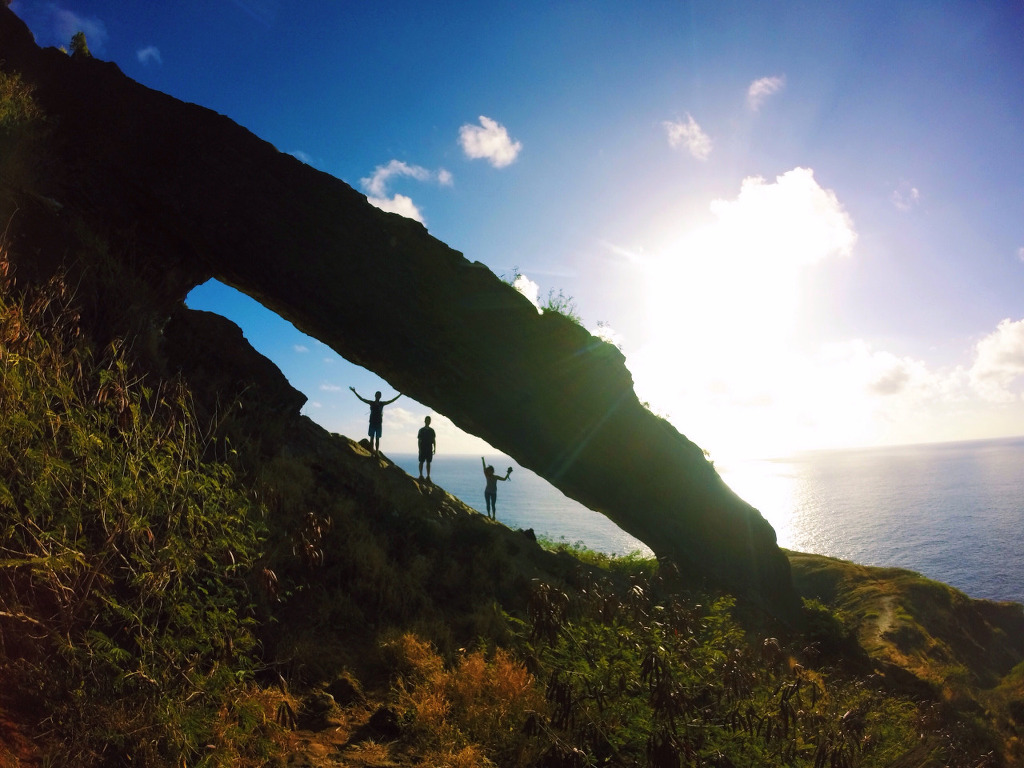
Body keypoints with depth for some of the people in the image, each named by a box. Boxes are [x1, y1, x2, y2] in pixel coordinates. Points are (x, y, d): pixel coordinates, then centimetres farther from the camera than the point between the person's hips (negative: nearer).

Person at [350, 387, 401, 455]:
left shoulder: (382, 403, 8)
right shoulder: (371, 403, 5)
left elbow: (392, 401, 8)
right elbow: (361, 399, 3)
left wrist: (400, 394, 5)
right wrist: (355, 392, -3)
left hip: (379, 423, 1)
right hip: (372, 423, -1)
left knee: (377, 438, 3)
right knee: (372, 438, -1)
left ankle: (377, 452, 2)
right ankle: (372, 452, -2)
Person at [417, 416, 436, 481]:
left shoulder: (432, 430, 10)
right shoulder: (421, 430, 2)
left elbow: (434, 440, 11)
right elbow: (419, 440, -1)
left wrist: (434, 449, 3)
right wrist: (419, 449, -10)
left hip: (429, 449, 3)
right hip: (422, 448, -3)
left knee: (428, 462, 3)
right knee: (421, 462, -1)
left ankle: (428, 476, 6)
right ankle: (421, 475, 5)